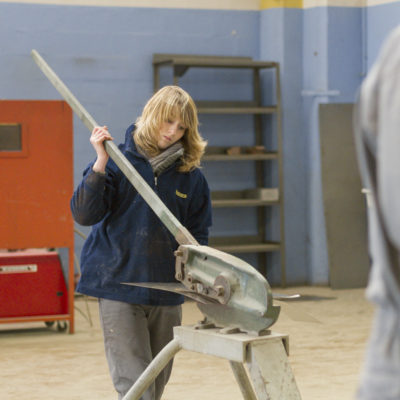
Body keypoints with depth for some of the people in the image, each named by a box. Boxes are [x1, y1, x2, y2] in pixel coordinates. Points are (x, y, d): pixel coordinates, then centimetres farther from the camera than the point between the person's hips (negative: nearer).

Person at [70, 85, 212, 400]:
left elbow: (198, 234, 12)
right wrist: (101, 163, -19)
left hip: (167, 291, 4)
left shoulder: (191, 176, 5)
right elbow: (84, 214, -10)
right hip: (120, 284, -4)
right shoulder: (119, 161, -3)